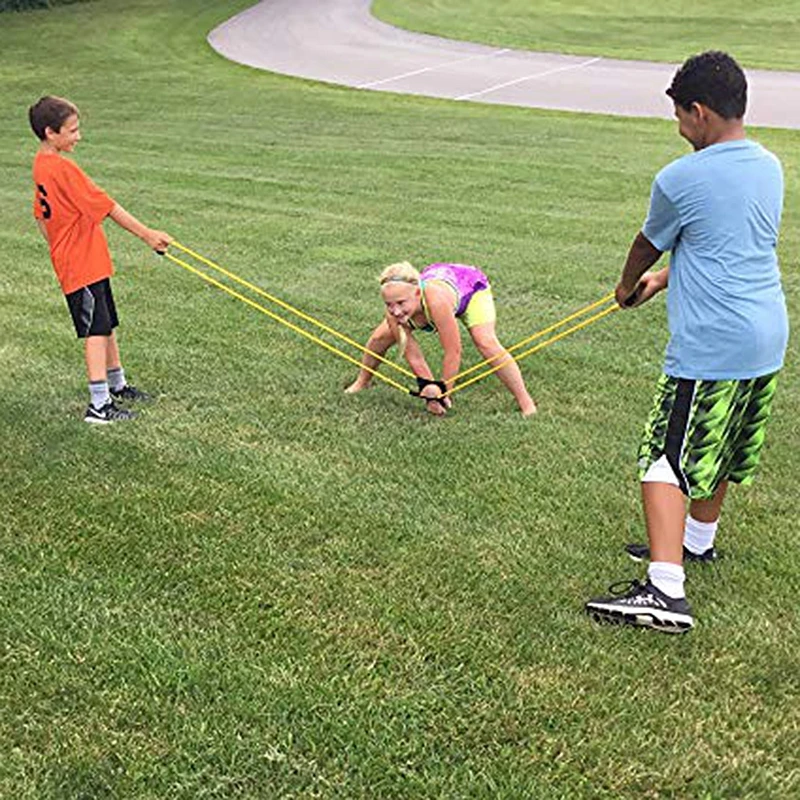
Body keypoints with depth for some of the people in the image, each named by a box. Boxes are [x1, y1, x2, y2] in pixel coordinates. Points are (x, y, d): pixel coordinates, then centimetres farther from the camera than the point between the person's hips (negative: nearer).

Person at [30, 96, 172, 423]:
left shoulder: (41, 166, 9)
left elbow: (41, 217, 18)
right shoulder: (63, 169, -20)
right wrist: (147, 234, -14)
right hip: (84, 266, -9)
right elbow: (106, 206, -19)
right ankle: (99, 405, -8)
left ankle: (117, 385, 33)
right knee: (96, 331, -9)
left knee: (106, 324, 19)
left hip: (71, 263, 9)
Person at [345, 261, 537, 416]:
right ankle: (362, 382, 30)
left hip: (471, 286, -4)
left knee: (487, 344, -27)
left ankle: (526, 403, -14)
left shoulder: (436, 301, -49)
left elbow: (453, 352, -39)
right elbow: (413, 355, -21)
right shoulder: (393, 314, -33)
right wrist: (430, 390, -23)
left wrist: (443, 392, -28)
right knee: (380, 338, 0)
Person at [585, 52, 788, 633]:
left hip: (710, 345, -8)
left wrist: (627, 288, 27)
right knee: (720, 450, 24)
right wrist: (663, 280, 31)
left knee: (667, 460, -8)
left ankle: (666, 590, -16)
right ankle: (698, 540, 43)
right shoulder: (770, 168, 9)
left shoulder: (680, 180, -12)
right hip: (769, 340, 8)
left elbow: (647, 246, 5)